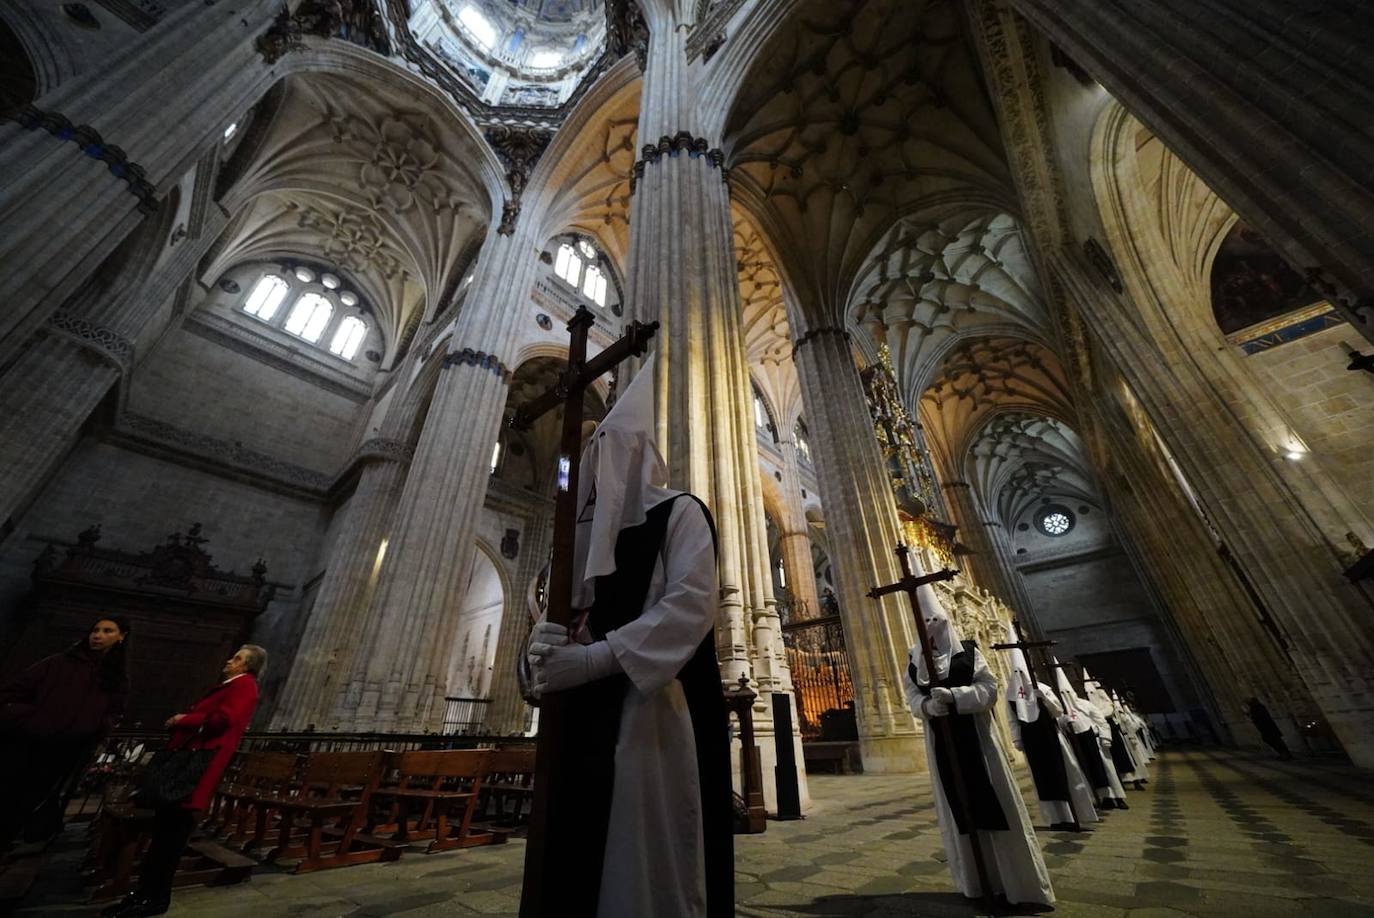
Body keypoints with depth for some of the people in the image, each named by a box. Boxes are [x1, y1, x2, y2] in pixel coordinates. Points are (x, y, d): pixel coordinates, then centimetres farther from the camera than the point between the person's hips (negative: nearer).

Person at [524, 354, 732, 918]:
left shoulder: (679, 512, -1)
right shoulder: (593, 529, 19)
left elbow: (692, 601, -15)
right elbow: (575, 610, 18)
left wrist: (597, 658, -21)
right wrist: (550, 645, -5)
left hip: (655, 710, -6)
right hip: (589, 714, 6)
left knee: (653, 860, -1)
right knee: (588, 855, 9)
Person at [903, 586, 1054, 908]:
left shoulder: (967, 650, -1)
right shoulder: (915, 658, 5)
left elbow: (988, 687, -8)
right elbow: (911, 695, 2)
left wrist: (952, 695, -23)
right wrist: (928, 705, -21)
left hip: (974, 736, -2)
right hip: (940, 740, 2)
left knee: (993, 801, 2)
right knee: (957, 807, 8)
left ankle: (1018, 880, 17)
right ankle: (976, 880, 21)